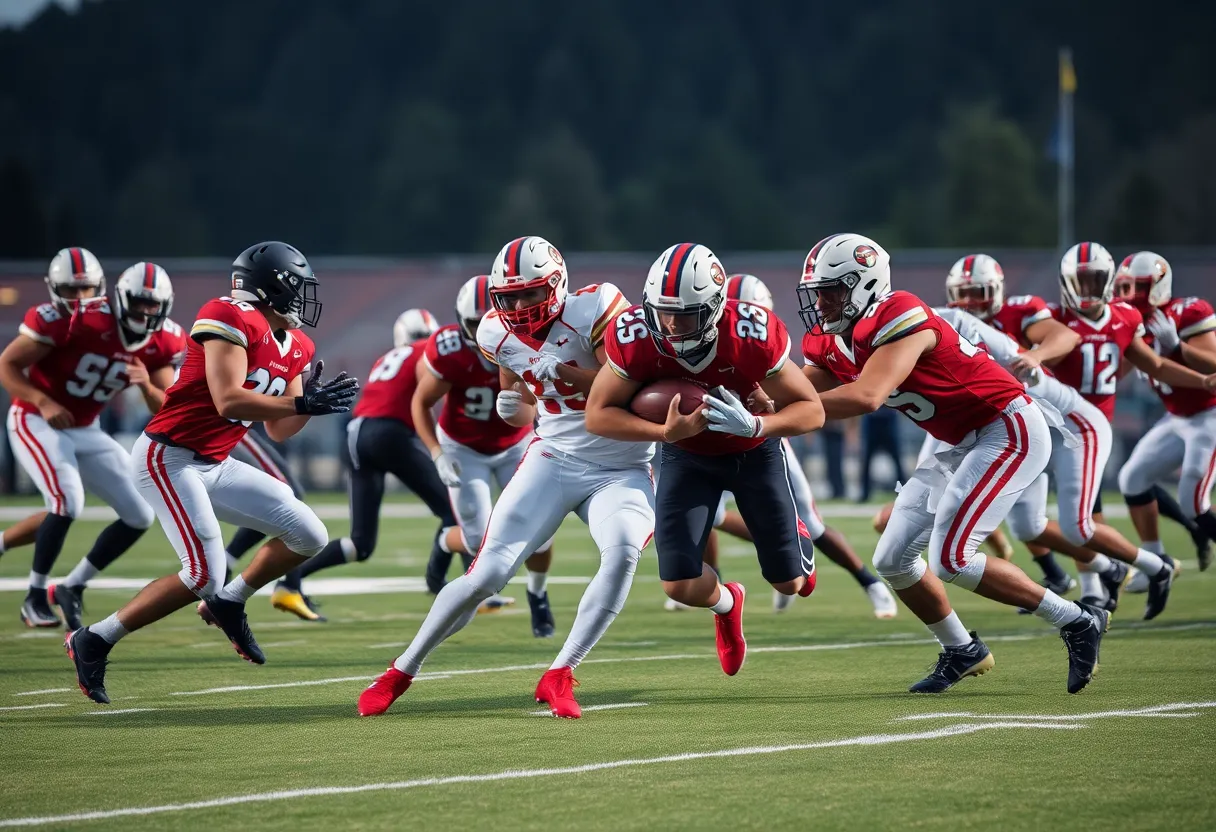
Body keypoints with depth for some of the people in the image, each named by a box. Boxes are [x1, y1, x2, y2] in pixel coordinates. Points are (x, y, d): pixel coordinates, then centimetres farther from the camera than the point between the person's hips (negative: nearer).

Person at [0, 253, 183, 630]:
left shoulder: (163, 342, -7)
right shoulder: (77, 322, -25)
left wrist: (147, 386, -24)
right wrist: (42, 401, -31)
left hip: (86, 431, 7)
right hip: (36, 423, -7)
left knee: (140, 515, 2)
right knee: (68, 500, -28)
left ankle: (72, 588, 14)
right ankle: (35, 596, -10)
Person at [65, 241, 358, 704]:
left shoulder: (294, 349, 10)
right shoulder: (233, 320, -17)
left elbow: (277, 430, 16)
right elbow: (228, 401, -27)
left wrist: (311, 398, -1)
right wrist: (302, 404, -24)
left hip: (212, 466, 9)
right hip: (168, 457, -9)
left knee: (308, 536, 3)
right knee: (205, 575, -18)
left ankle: (228, 603, 21)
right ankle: (94, 641, -5)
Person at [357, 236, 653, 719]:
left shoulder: (592, 312, -18)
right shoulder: (499, 335, -1)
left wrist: (566, 374, -29)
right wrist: (512, 409, -9)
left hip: (620, 469, -3)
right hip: (553, 458, 3)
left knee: (622, 552, -32)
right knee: (488, 574, -8)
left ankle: (559, 677, -21)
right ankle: (403, 671, 10)